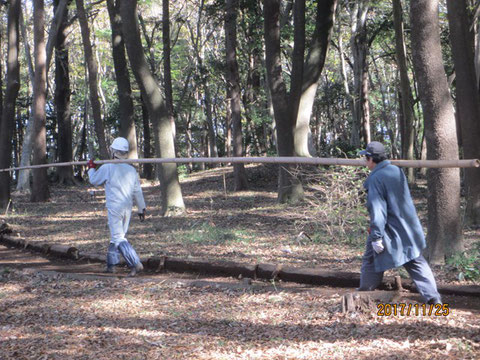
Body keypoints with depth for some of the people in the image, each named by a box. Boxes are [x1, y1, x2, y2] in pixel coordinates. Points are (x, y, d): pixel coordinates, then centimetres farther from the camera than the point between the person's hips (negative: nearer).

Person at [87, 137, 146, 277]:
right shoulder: (131, 170, 5)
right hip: (127, 208, 6)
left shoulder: (107, 168, -9)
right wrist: (141, 209, 16)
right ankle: (111, 264, 26)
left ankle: (136, 264, -20)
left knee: (118, 238, -7)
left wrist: (91, 168, 26)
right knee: (117, 236, 19)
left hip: (114, 208, -6)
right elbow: (137, 192, 8)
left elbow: (94, 181, 8)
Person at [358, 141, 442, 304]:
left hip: (388, 232, -6)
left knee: (371, 260, 12)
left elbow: (377, 210, -22)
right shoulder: (397, 170, 4)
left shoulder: (375, 179, -18)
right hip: (408, 228, 7)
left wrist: (376, 237, -20)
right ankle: (433, 296, 3)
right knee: (416, 262, 10)